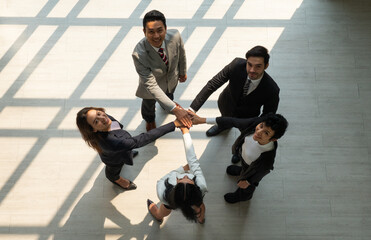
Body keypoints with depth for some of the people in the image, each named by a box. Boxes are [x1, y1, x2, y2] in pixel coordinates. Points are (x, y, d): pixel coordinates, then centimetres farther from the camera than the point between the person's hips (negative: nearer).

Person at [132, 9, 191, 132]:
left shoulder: (175, 36, -35)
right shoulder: (139, 54, -45)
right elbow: (151, 85, -43)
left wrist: (183, 72, 8)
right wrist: (174, 109, -47)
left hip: (172, 78, 3)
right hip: (153, 82, -3)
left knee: (169, 94, 36)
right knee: (149, 103, 29)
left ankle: (165, 106, 75)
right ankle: (149, 119, 67)